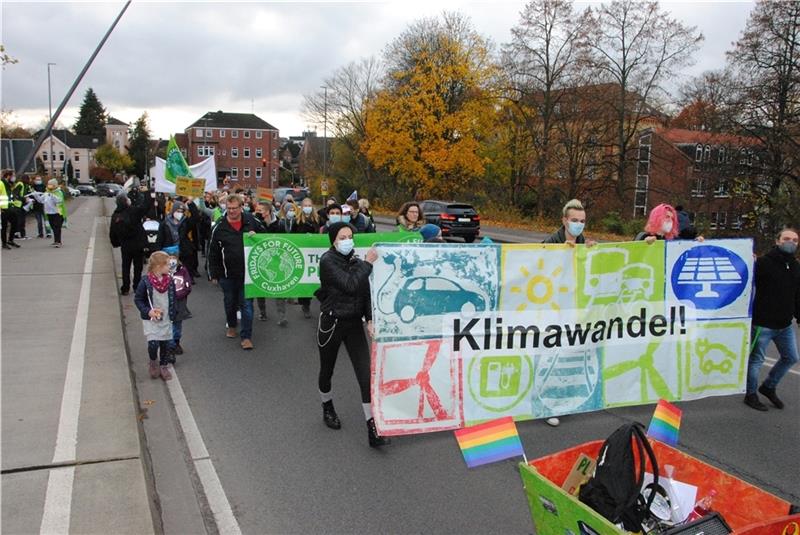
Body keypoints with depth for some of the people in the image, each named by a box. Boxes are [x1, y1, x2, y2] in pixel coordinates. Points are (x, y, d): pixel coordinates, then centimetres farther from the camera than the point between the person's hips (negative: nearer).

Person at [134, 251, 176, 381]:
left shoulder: (170, 281, -1)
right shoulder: (145, 282, -14)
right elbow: (138, 299, -5)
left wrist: (172, 314, 5)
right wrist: (148, 311, -17)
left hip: (166, 319, 4)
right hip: (151, 320, -4)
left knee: (166, 344, 8)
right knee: (153, 343, -13)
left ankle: (164, 366, 27)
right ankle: (153, 363, 16)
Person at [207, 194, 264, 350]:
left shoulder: (251, 221, -3)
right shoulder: (219, 227, -5)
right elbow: (213, 252, 1)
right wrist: (214, 274, 1)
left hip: (247, 272, -1)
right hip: (227, 273, 1)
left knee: (246, 303, -2)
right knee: (230, 302, 18)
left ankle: (246, 336, 5)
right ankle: (231, 326, 43)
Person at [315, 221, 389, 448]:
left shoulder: (356, 261, 3)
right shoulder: (327, 261, -14)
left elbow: (366, 292, 3)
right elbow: (350, 285, -26)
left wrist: (370, 319, -9)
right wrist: (368, 263, -20)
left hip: (354, 324, 4)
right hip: (331, 324, -4)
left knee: (366, 375, -6)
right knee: (327, 371, 16)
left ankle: (372, 429, -3)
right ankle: (328, 409, 45)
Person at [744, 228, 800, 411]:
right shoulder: (763, 262, -11)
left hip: (785, 325, 7)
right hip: (763, 324, -7)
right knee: (756, 359, 4)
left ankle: (769, 387, 34)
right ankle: (751, 395, 20)